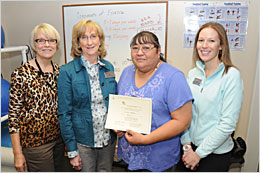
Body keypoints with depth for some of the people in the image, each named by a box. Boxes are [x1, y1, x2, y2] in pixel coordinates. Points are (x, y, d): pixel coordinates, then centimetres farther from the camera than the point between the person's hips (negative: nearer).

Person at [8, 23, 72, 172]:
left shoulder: (60, 71, 2)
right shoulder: (21, 74, -13)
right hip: (35, 142, -5)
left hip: (60, 138, 5)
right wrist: (18, 153, -9)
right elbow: (13, 115, -10)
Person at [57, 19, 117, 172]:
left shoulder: (109, 67, 1)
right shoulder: (67, 71, -12)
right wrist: (72, 151, -9)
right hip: (83, 140, -3)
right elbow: (65, 113, -10)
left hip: (109, 138, 4)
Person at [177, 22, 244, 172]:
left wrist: (199, 153, -13)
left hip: (216, 152, -4)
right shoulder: (193, 73, 1)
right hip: (191, 146, 4)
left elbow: (228, 124, -17)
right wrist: (187, 145, -6)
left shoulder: (232, 75, -14)